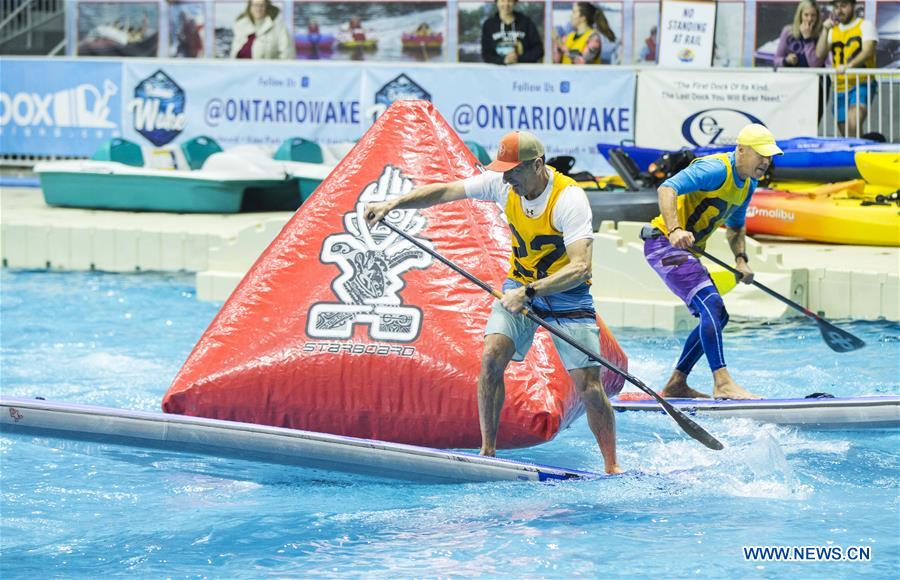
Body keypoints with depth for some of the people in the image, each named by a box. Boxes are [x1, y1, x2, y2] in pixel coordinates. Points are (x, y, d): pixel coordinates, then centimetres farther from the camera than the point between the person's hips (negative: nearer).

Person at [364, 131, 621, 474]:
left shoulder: (569, 199, -27)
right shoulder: (503, 183, -11)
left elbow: (580, 268, -35)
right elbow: (445, 192, -4)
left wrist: (529, 292, -45)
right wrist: (392, 204, -15)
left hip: (567, 293, -4)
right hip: (520, 287, 4)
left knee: (589, 387, -9)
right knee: (492, 356, -18)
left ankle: (612, 468, 6)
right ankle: (487, 451, -8)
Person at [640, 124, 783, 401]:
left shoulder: (748, 185, 11)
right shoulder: (716, 170, -20)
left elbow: (735, 225, 28)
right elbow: (667, 188, -32)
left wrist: (740, 259, 11)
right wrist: (675, 230, -45)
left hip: (685, 250, 11)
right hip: (664, 242, -11)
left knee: (717, 316, 12)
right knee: (711, 304, -24)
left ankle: (676, 385, 18)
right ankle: (722, 383, -31)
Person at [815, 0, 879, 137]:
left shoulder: (865, 25, 1)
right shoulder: (833, 30, 16)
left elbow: (868, 51, -15)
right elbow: (820, 54, 5)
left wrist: (848, 65, -31)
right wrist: (825, 30, -5)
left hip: (862, 84, -6)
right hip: (839, 88, 6)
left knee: (853, 124, -28)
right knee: (845, 133, 7)